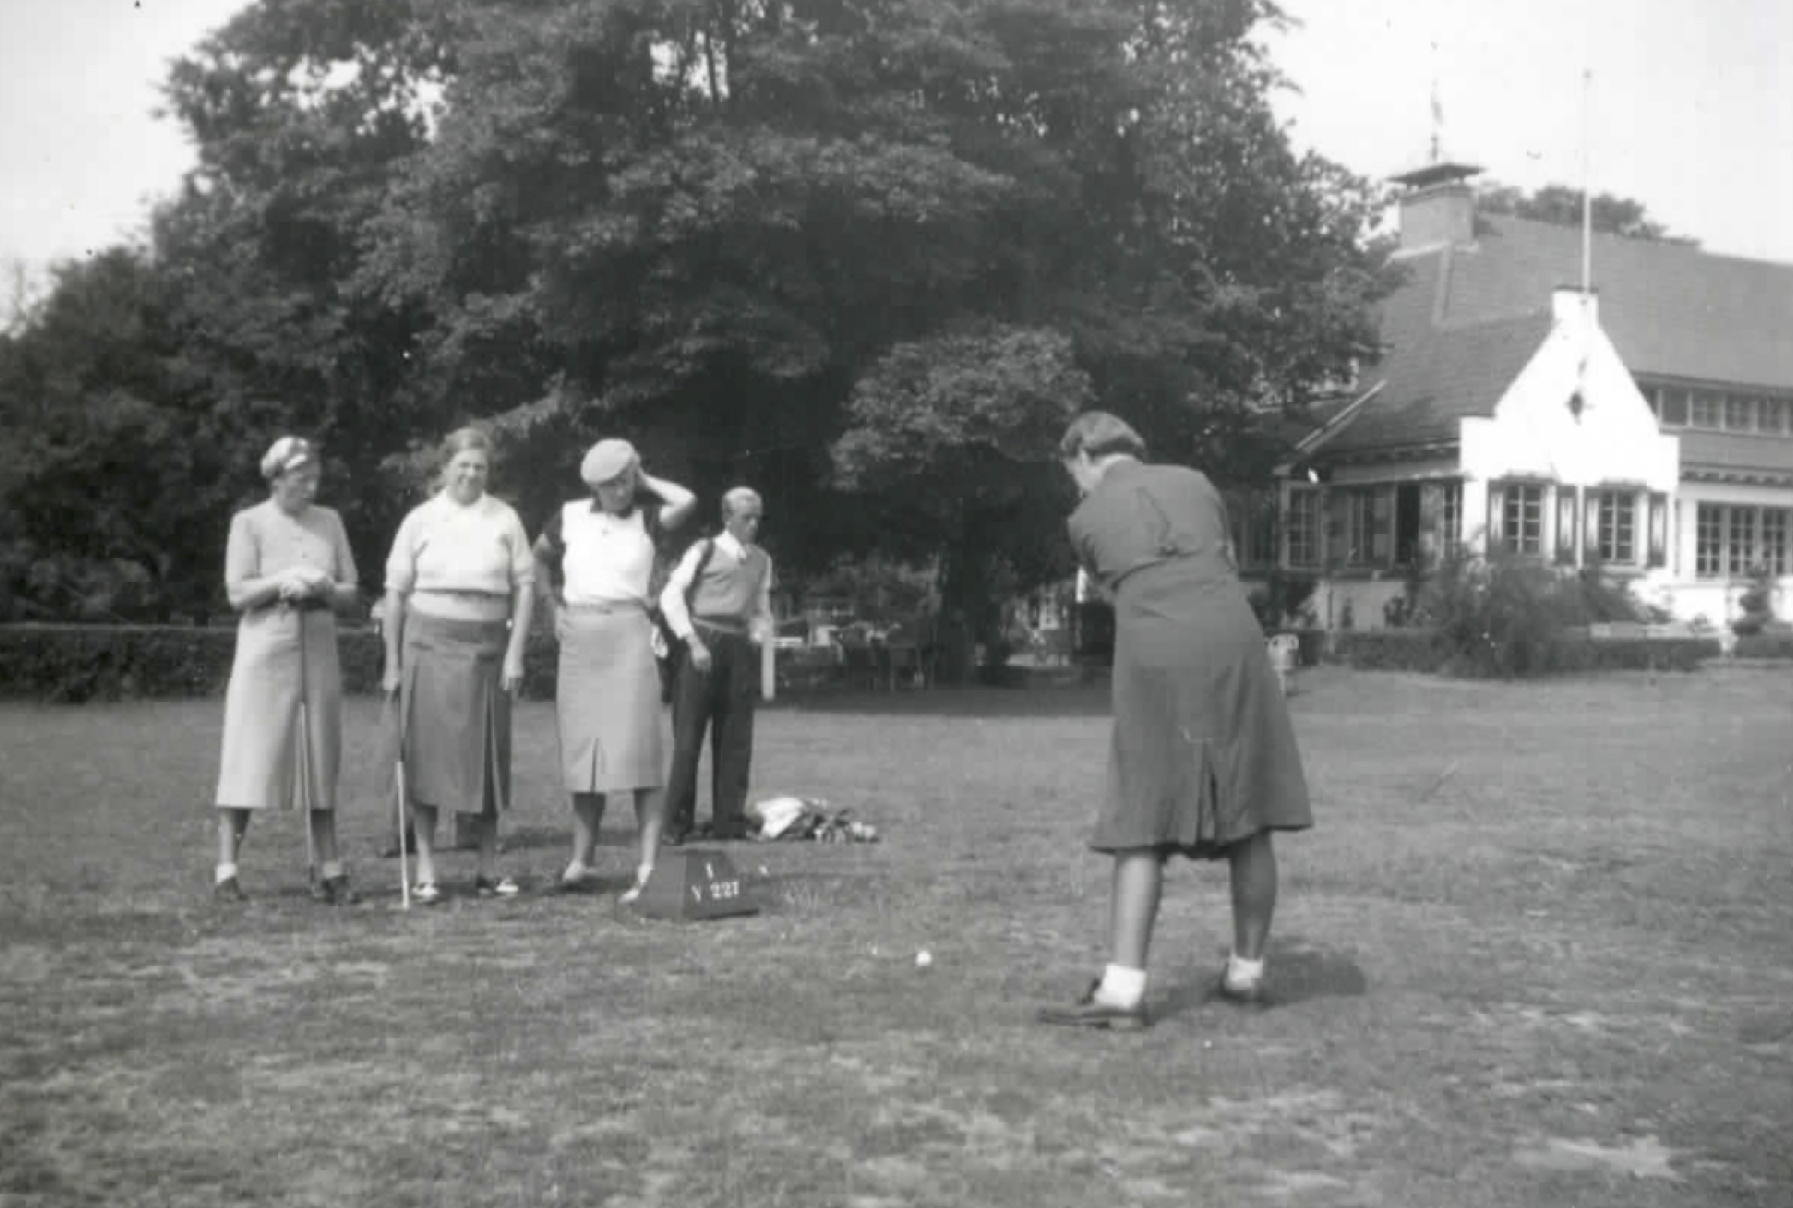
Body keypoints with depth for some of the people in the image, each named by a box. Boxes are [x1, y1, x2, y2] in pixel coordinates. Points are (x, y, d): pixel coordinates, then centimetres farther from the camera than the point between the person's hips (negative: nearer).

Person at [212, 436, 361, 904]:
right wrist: (283, 581, -15)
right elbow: (238, 594, -4)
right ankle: (226, 871, 1)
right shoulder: (249, 522, 1)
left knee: (320, 763, 5)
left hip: (318, 654, 3)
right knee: (248, 763, -4)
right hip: (265, 652, -3)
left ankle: (329, 871, 8)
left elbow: (351, 593, 9)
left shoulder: (329, 521, 10)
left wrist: (324, 589, -10)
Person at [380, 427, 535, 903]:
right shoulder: (420, 520, 4)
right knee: (427, 752, -2)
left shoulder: (504, 519, 5)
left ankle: (488, 868, 15)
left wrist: (515, 652, -4)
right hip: (429, 644, -1)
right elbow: (396, 592, 5)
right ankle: (425, 870, 4)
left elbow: (525, 586, 4)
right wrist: (392, 662, 2)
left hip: (487, 646, 1)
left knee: (487, 754, 6)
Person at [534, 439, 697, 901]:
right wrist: (554, 606, 14)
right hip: (579, 637, 3)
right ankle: (580, 860, 17)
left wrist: (645, 481, -3)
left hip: (629, 633, -3)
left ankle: (649, 868, -12)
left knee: (638, 748, -10)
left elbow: (687, 501, -18)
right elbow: (539, 556, 25)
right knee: (582, 749, 8)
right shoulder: (570, 516, 7)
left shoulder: (647, 518, 1)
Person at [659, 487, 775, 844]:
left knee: (736, 741, 5)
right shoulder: (705, 551, 2)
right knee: (688, 737, -3)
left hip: (740, 650, 5)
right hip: (702, 645, -5)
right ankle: (676, 824, 2)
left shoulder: (761, 560, 16)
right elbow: (671, 596, -3)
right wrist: (692, 642, -11)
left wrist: (762, 635, 3)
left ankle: (729, 822, 12)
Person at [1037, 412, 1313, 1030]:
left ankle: (1122, 990, -6)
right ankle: (1247, 971, 22)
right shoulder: (1195, 482, 18)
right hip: (1233, 647, 3)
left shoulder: (1086, 519, 11)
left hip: (1155, 661, -2)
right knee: (1248, 822, 11)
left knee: (1143, 829, 0)